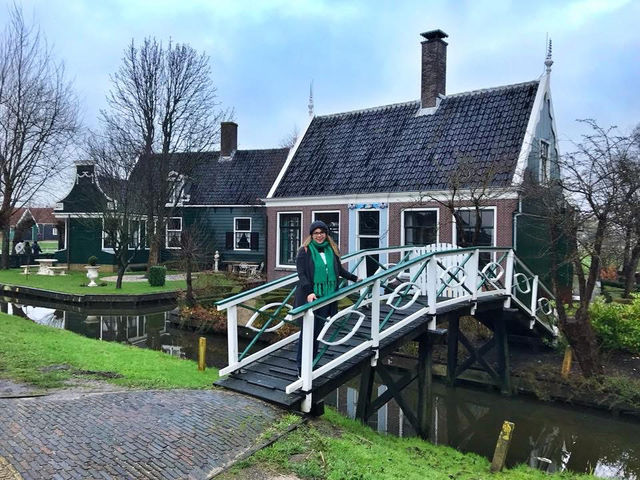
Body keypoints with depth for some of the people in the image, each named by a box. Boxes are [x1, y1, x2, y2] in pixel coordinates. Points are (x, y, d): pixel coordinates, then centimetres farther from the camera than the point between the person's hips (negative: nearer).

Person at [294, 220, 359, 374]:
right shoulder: (305, 251, -3)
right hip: (309, 297, -4)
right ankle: (302, 366, 4)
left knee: (318, 331, 10)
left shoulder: (332, 250, 12)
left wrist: (354, 278, 27)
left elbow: (339, 270, 25)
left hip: (325, 297, 5)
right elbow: (301, 274, -11)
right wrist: (309, 292, -24)